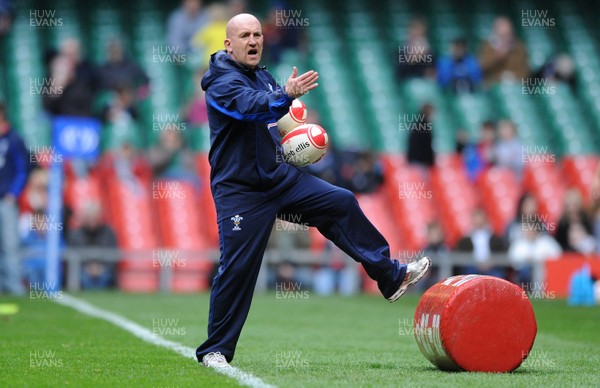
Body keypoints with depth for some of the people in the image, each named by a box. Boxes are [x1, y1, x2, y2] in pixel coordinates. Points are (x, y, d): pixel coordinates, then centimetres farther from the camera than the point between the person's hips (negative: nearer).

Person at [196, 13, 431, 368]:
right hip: (240, 190, -8)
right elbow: (252, 107, -37)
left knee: (342, 203, 4)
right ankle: (215, 350, 2)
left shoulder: (263, 76, 11)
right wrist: (286, 95, -55)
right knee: (237, 268, -9)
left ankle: (391, 277, 14)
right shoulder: (223, 83, -16)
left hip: (282, 178, 8)